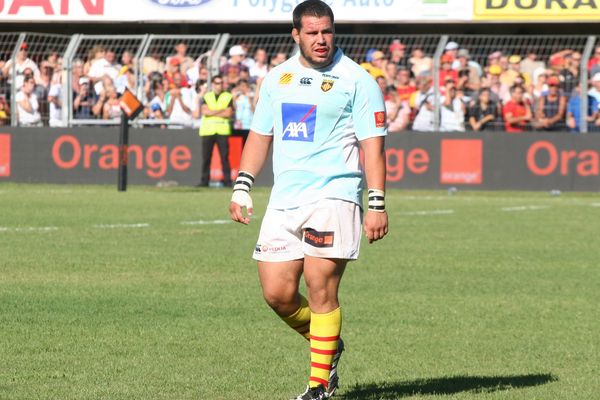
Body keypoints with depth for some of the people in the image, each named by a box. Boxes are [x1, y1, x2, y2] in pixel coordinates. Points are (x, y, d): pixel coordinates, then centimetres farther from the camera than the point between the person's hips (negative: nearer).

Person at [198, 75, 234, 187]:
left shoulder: (228, 97, 9)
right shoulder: (207, 97, 14)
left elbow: (228, 113, -5)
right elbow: (205, 112, -3)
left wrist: (212, 113, -6)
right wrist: (221, 111, -7)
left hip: (222, 130, -2)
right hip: (208, 130, 2)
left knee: (224, 156, -7)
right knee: (206, 157, 1)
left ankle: (227, 180, -6)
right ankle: (204, 181, 5)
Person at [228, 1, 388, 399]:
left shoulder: (356, 80, -3)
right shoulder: (278, 78, 14)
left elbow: (373, 144, -6)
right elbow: (260, 135, 21)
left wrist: (377, 204, -12)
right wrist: (242, 187, 12)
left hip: (333, 198, -5)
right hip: (284, 201, 6)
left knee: (321, 291, -9)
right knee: (277, 293, 2)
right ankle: (328, 346, 27)